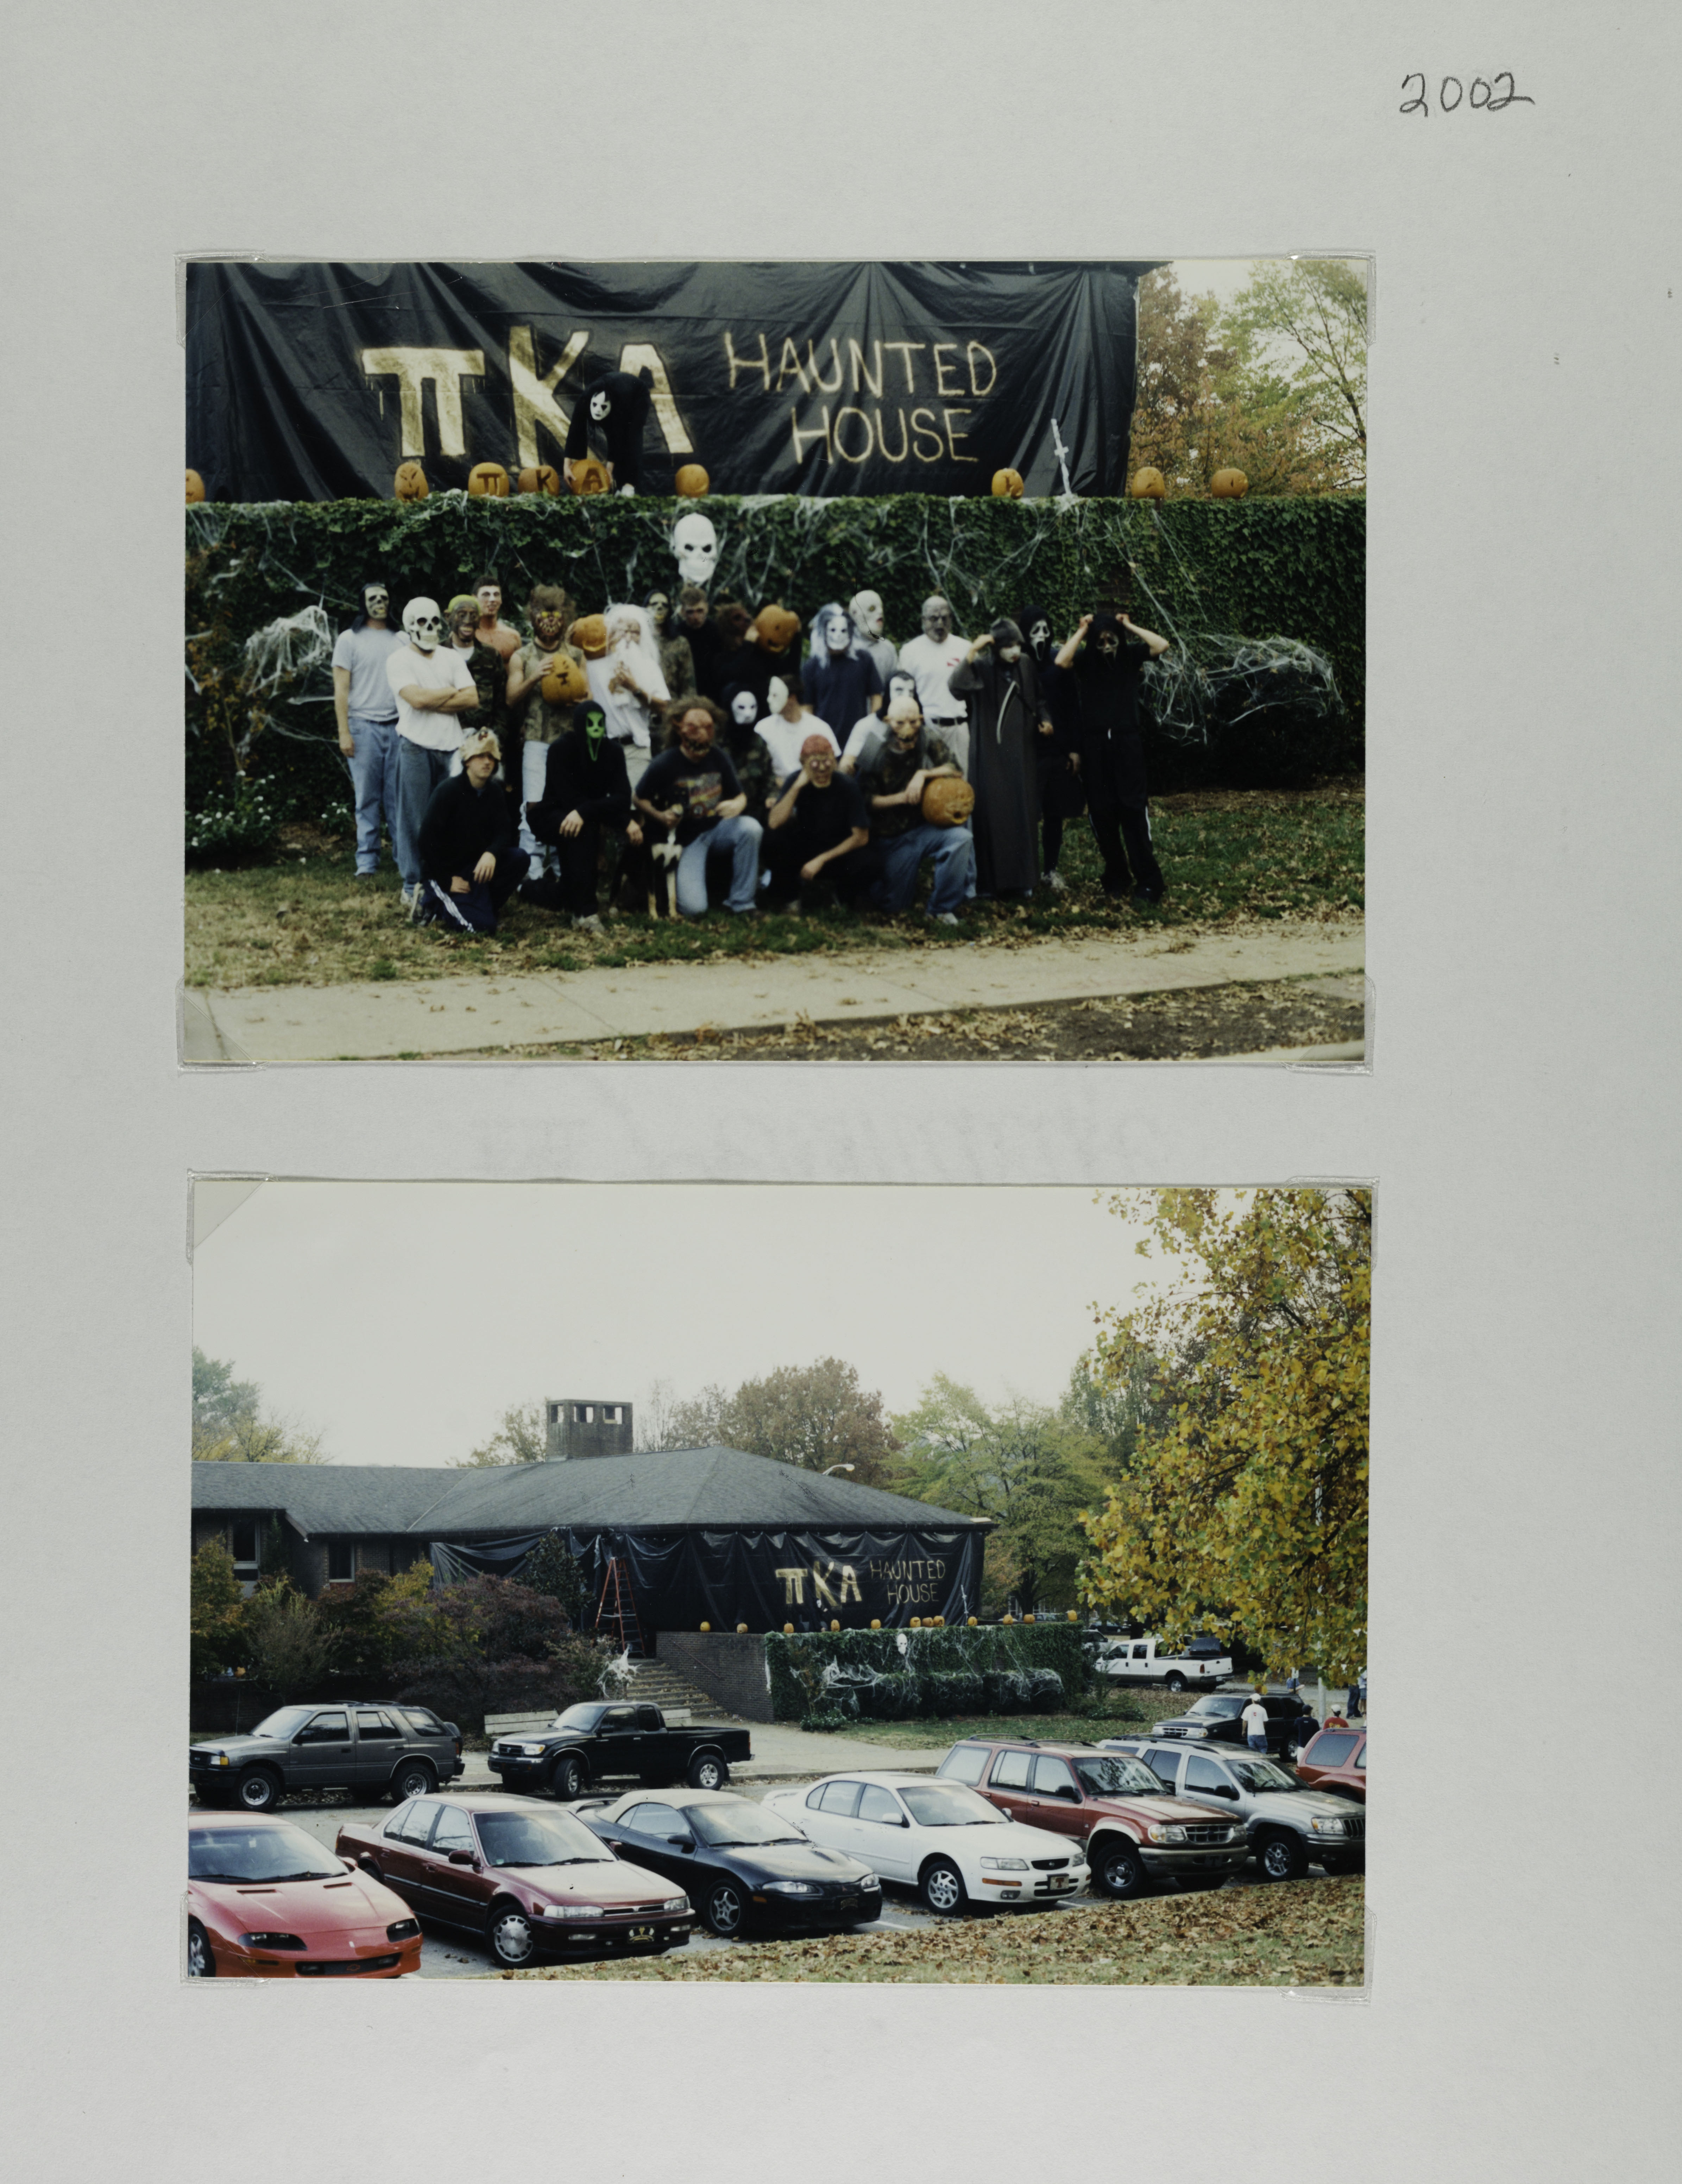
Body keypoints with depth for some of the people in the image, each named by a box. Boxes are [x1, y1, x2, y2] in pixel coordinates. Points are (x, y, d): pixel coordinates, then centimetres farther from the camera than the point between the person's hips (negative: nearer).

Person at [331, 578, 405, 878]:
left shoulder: (401, 640, 13)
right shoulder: (349, 639, 4)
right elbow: (341, 689, 1)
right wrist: (344, 732, -6)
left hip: (398, 726, 2)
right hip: (364, 726, -2)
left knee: (399, 796, 0)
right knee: (367, 797, -2)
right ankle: (367, 860, 2)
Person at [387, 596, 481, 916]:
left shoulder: (452, 658, 13)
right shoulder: (400, 660, -1)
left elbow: (472, 699, 1)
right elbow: (416, 698, -16)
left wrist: (433, 701, -9)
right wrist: (453, 692, -1)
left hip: (452, 746, 4)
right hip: (417, 747, -4)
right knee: (415, 818, -3)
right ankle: (412, 886, 3)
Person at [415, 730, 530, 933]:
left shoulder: (494, 794, 4)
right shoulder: (448, 791, -14)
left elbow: (504, 833, -3)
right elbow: (428, 838, -18)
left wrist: (492, 854, -27)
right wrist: (446, 881, -17)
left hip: (475, 866, 6)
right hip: (445, 871, -6)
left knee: (519, 858, -19)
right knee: (481, 925, -24)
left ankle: (479, 906, -6)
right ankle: (435, 901, 1)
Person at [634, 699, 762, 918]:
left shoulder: (719, 758, -4)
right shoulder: (665, 764, -14)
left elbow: (739, 795, 6)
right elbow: (640, 799, -2)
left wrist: (738, 804, -19)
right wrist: (659, 816, -23)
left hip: (717, 827, 4)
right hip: (685, 838, -4)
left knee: (750, 828, -31)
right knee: (694, 909, -21)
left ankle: (741, 902, -15)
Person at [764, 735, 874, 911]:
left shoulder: (848, 788, -15)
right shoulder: (795, 781, -9)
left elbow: (861, 837, -15)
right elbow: (774, 823, -22)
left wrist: (821, 860, -18)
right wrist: (798, 786, -29)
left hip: (838, 852, -2)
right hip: (803, 849, 2)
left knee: (866, 866, -34)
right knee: (773, 837, -26)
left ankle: (844, 896, 3)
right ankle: (791, 895, -2)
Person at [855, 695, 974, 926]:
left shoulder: (929, 744, -2)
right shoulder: (877, 755, -7)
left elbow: (956, 770, -12)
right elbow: (867, 802, -9)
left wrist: (924, 774, -24)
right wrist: (901, 798, -21)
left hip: (924, 827, 1)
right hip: (890, 836, -1)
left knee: (961, 838, -31)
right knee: (894, 905, 0)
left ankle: (941, 909, -17)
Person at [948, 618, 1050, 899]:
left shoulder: (1026, 665, 3)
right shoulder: (981, 668, -9)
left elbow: (1038, 700, 18)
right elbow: (955, 686, -28)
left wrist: (1045, 721, 0)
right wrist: (971, 652, -33)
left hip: (1021, 752, 3)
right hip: (990, 752, -3)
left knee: (1022, 812, 5)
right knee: (991, 811, -2)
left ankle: (1023, 878, 12)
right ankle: (989, 879, 4)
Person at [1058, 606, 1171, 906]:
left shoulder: (1130, 654, 2)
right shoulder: (1085, 659, 1)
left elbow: (1162, 645, -14)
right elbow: (1061, 661, -20)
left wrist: (1129, 626, -7)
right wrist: (1081, 632, -10)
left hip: (1127, 741, -1)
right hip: (1095, 744, 1)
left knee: (1134, 809, -8)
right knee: (1102, 813, 5)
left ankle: (1148, 883, -9)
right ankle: (1117, 877, 18)